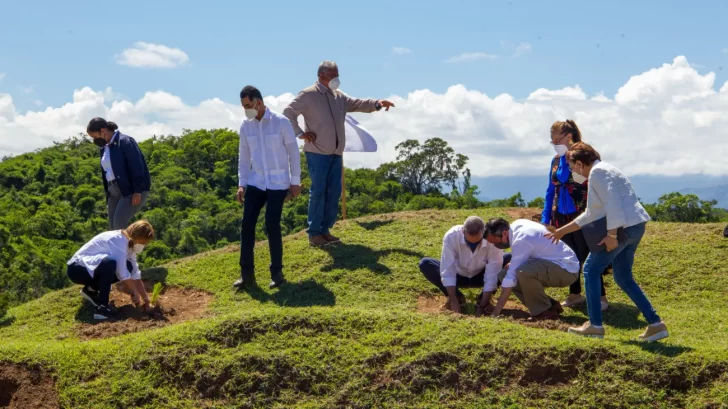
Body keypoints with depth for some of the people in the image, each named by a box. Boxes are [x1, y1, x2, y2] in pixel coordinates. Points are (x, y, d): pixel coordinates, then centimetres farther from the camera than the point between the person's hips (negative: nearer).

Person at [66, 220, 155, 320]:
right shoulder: (118, 240, -23)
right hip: (77, 269, -9)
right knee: (110, 263, -34)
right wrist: (135, 294, -15)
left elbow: (135, 275, 6)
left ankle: (91, 289, 11)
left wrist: (146, 299, 1)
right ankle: (102, 307, -28)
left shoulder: (128, 244, 6)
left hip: (90, 268, 9)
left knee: (127, 267, -3)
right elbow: (123, 275, -26)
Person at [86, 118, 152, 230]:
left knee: (119, 222, -20)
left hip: (133, 191, -9)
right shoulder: (105, 148, 15)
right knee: (113, 228, 3)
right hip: (115, 191, 9)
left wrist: (137, 191, -22)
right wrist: (108, 197, 18)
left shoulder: (125, 142, -11)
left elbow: (137, 166, -17)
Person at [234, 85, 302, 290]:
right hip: (255, 182, 4)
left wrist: (295, 181, -4)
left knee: (272, 226, -8)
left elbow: (293, 152, -4)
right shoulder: (245, 126, 3)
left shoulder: (281, 122, -9)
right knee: (247, 225, -2)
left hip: (278, 183, -4)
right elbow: (244, 157, 11)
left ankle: (277, 272, 7)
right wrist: (241, 184, 5)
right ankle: (247, 273, 6)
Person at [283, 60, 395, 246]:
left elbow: (358, 104, 11)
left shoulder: (339, 96, 14)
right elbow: (288, 113, -7)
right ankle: (314, 233, 1)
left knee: (334, 192, 8)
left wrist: (377, 103, -6)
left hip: (336, 153, 7)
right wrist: (301, 133, -12)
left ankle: (325, 229, 17)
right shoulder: (308, 95, -6)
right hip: (317, 153, -7)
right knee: (318, 192, -6)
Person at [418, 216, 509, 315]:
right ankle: (458, 297, -8)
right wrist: (454, 300, -33)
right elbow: (447, 271, -31)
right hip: (459, 275, 0)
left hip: (480, 276, 0)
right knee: (425, 264, -25)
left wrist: (484, 304, -33)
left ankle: (483, 298, -9)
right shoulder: (451, 236, -32)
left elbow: (492, 275, -30)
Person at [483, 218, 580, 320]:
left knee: (524, 271, -36)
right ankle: (549, 304, 5)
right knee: (504, 274, 3)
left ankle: (544, 311, -13)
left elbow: (511, 277, -27)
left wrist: (496, 311, -23)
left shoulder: (521, 240, -27)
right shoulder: (516, 226, -1)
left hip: (566, 269, -10)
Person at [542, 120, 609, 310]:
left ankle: (601, 297, 4)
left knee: (587, 256, -4)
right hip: (562, 216, 6)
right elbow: (551, 191, 12)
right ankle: (575, 294, 24)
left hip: (581, 215, -6)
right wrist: (545, 218, 9)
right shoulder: (556, 160, 8)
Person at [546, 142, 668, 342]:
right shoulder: (602, 170, 23)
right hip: (634, 227, 10)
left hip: (623, 227, -10)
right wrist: (562, 231, 32)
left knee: (591, 270, 1)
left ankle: (595, 325, 5)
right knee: (623, 278, 16)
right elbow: (591, 214, 28)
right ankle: (655, 323, 13)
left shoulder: (597, 172, -8)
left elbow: (611, 203, -21)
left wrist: (612, 235, -23)